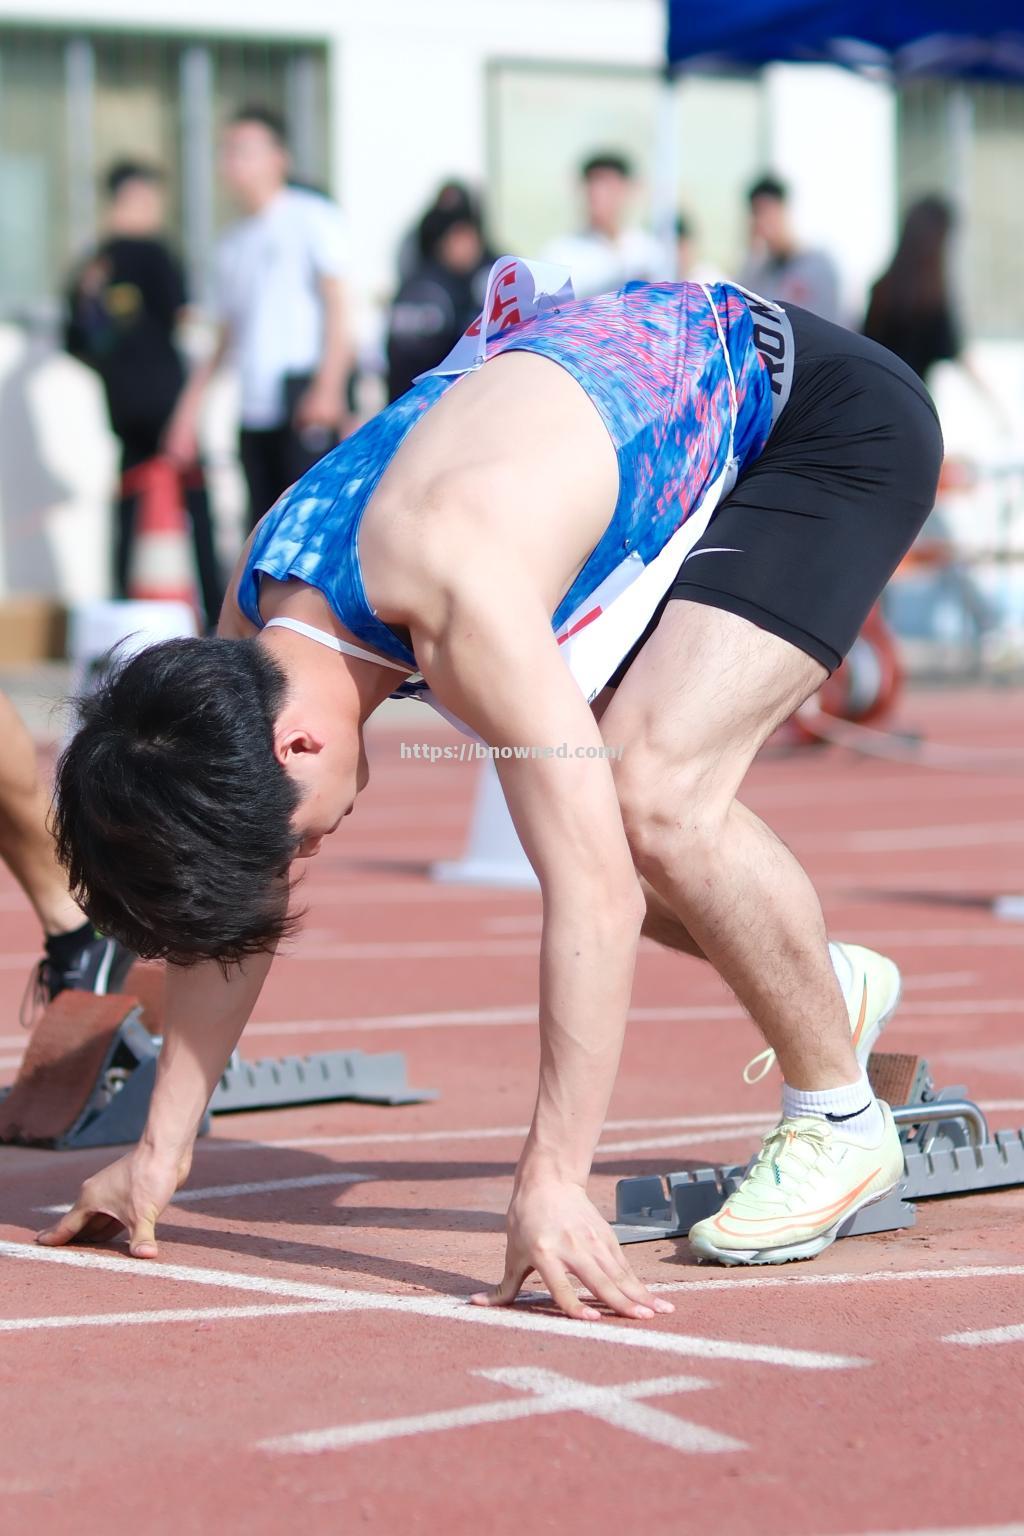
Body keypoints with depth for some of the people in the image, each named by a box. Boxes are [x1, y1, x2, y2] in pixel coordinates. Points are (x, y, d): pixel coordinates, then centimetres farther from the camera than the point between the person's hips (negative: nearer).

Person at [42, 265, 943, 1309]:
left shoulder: (463, 597, -39)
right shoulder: (255, 628, -13)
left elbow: (596, 897, -43)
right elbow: (238, 899, -1)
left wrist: (552, 1181, -44)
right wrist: (160, 1151, -1)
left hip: (832, 420, -8)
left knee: (655, 799, -24)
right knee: (575, 815, 4)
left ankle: (838, 1120, -6)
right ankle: (829, 985, 27)